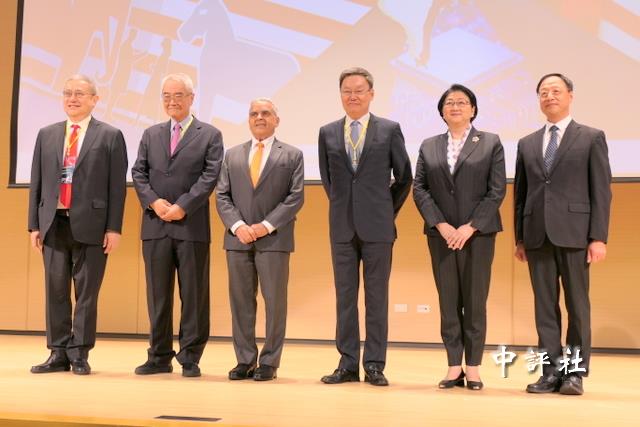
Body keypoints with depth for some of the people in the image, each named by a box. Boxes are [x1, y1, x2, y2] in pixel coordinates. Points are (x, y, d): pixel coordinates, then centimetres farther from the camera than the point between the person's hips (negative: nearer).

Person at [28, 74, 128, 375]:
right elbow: (37, 182, 12)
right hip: (54, 223, 4)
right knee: (55, 291, 7)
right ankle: (58, 354, 16)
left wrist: (114, 228, -8)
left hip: (90, 224, -3)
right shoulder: (47, 134, 13)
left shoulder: (110, 136, 3)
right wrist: (34, 224, 6)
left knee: (86, 293, 2)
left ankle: (79, 355, 11)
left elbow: (117, 185, -2)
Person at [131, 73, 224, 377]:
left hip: (192, 225, -3)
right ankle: (160, 356, 16)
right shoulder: (151, 135, 16)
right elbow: (138, 173, 9)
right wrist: (154, 201, -9)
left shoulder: (210, 135, 4)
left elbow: (210, 176, -6)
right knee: (158, 294, 7)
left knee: (194, 293, 1)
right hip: (155, 225, 4)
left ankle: (190, 358, 10)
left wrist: (182, 206, -14)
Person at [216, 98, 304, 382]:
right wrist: (238, 225, -9)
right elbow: (222, 196, 8)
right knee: (241, 300, 5)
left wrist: (266, 225, -13)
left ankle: (269, 362, 8)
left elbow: (295, 197, -3)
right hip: (238, 238, 3)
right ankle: (245, 360, 13)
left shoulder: (292, 155, 6)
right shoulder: (233, 155, 15)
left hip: (274, 239, -3)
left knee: (274, 301, 0)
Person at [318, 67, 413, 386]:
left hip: (377, 227, -2)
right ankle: (348, 364, 14)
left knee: (377, 297, 3)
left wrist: (388, 212, 8)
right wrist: (342, 207, 13)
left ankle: (375, 365, 10)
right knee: (345, 296, 6)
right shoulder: (328, 133, 8)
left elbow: (404, 177, 6)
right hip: (342, 226, 3)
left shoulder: (389, 130, 1)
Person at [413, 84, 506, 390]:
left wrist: (470, 227, -11)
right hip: (441, 234, 2)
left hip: (478, 233, -2)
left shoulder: (491, 143, 5)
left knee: (475, 301, 1)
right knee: (448, 301, 3)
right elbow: (419, 189, 4)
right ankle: (454, 367, 9)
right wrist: (441, 224, -9)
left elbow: (497, 190, -2)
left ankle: (473, 368, 9)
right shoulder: (429, 146, 12)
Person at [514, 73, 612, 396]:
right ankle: (551, 371, 10)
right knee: (545, 306, 4)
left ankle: (575, 372, 10)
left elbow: (601, 191, -1)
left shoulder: (592, 138, 5)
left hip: (573, 233, -3)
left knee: (577, 305, 2)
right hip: (537, 235, 3)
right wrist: (519, 237, 10)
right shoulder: (527, 144, 16)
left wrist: (599, 237, -8)